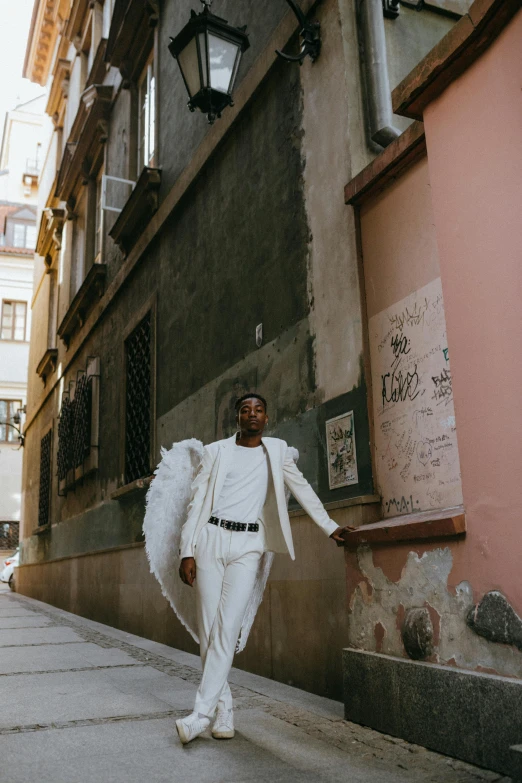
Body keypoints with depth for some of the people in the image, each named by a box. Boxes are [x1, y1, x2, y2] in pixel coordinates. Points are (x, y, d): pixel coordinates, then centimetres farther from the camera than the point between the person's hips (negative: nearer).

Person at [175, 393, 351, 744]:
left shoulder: (277, 450, 12)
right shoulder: (216, 451, 8)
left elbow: (302, 488, 19)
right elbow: (196, 502, 5)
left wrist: (330, 527, 14)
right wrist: (187, 551, -3)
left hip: (248, 545, 0)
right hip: (211, 538, 1)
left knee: (227, 628, -12)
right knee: (209, 628, -1)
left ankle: (202, 712, -8)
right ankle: (225, 712, 9)